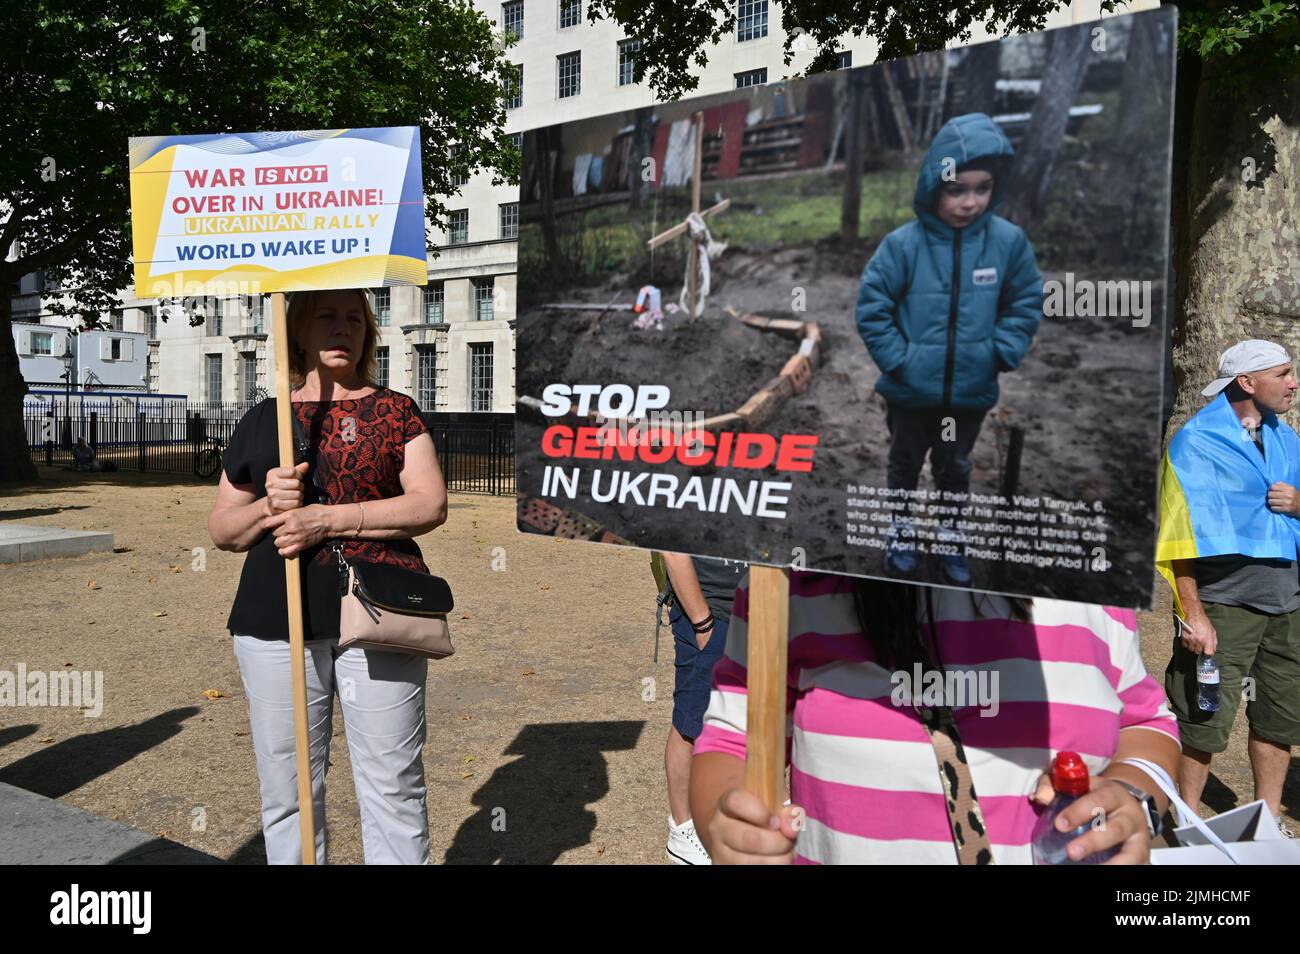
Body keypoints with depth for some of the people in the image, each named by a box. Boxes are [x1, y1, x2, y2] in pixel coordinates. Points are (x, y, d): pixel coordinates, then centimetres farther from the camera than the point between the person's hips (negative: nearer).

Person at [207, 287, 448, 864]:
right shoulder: (261, 421, 13)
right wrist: (269, 505, -8)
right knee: (286, 793, 9)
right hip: (275, 623, 2)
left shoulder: (394, 411, 6)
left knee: (393, 788, 2)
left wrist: (325, 518, -14)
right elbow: (221, 529, 14)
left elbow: (431, 505, -5)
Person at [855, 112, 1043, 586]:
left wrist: (1001, 353, -9)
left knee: (955, 468, 21)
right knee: (905, 463, 19)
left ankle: (952, 540, 40)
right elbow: (872, 305, -12)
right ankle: (901, 533, 40)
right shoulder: (903, 243, -18)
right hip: (910, 389, -1)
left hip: (971, 390, 2)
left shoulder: (1009, 241, -11)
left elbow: (1026, 303, 1)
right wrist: (895, 358, -16)